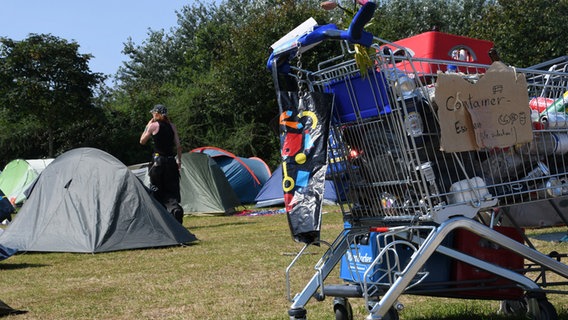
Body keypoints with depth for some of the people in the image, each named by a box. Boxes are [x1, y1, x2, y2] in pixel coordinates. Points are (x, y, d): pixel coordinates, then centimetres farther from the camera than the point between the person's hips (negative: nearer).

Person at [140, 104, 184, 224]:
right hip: (171, 161, 4)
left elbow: (142, 141, 8)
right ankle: (175, 207, -22)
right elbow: (178, 145, 9)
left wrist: (147, 126, 13)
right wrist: (179, 160, 18)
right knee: (172, 190, 6)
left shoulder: (153, 125, -4)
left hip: (158, 161, -4)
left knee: (158, 191, 7)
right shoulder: (171, 126, 8)